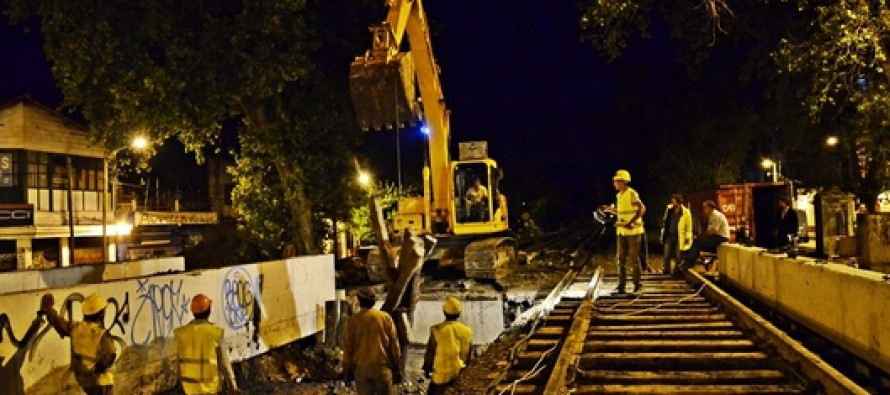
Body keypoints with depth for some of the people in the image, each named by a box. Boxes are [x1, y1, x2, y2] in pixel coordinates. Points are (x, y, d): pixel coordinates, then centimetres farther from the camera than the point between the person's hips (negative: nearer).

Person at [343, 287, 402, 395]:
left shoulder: (353, 320, -1)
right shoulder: (385, 318, 0)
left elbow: (348, 347, 3)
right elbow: (394, 345, 2)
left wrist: (348, 370, 13)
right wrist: (397, 369, 9)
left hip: (361, 368, 0)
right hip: (383, 367, 0)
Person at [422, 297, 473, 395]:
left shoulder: (437, 330, -15)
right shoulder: (466, 331, -4)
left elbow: (430, 352, -6)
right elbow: (469, 355, 8)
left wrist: (427, 368, 10)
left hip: (442, 374, -3)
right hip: (460, 375, 4)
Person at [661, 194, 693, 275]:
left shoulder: (686, 212, -9)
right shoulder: (669, 209, 3)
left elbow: (688, 226, -3)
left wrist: (688, 237, -5)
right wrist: (663, 232, 14)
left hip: (679, 237, -3)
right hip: (669, 235, 3)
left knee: (678, 256, 5)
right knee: (667, 255, 1)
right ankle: (666, 271, 9)